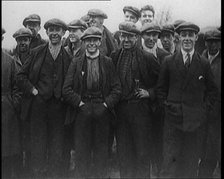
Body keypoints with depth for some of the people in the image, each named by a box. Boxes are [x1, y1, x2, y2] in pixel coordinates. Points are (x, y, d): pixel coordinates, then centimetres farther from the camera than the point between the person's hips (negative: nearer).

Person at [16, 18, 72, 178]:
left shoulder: (69, 57, 3)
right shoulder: (36, 53, 4)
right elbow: (21, 76, 7)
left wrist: (64, 96, -2)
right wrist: (32, 90, -4)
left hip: (58, 107, 0)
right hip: (38, 104, 0)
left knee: (57, 146, 7)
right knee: (38, 145, 6)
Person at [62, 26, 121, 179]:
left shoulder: (108, 62, 8)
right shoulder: (76, 62, 7)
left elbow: (117, 88, 3)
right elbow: (67, 89, 1)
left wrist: (105, 105, -9)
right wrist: (81, 104, -9)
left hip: (103, 112, 0)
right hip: (82, 111, 0)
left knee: (101, 150, 5)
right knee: (82, 151, 2)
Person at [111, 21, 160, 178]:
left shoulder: (147, 58, -4)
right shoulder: (114, 57, 7)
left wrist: (150, 93, -7)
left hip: (141, 108, -3)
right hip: (120, 109, 4)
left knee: (142, 151, 3)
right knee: (123, 150, 10)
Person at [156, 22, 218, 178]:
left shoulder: (204, 64, 4)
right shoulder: (169, 61, 3)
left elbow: (212, 90, 10)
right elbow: (161, 88, 9)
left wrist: (205, 108, 0)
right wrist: (166, 105, 0)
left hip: (196, 120, 1)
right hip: (173, 118, -1)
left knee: (191, 161, 9)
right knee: (170, 161, -1)